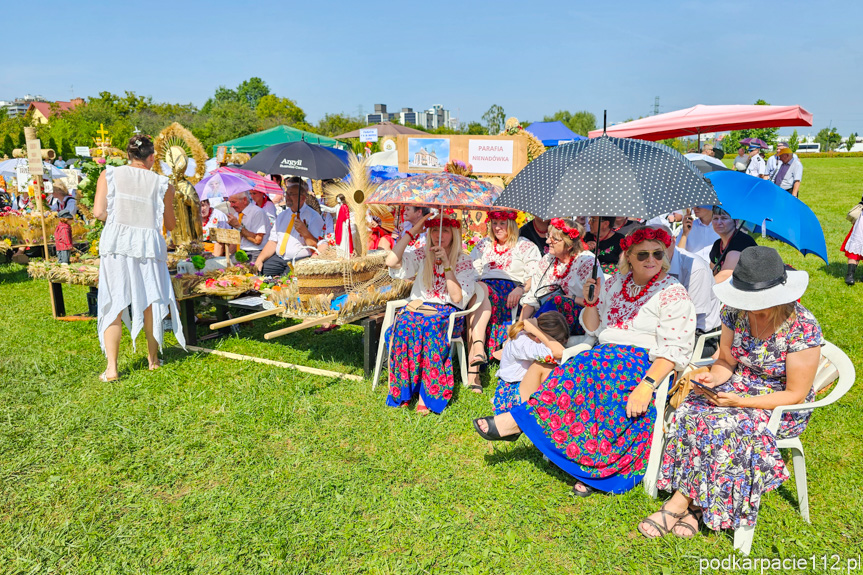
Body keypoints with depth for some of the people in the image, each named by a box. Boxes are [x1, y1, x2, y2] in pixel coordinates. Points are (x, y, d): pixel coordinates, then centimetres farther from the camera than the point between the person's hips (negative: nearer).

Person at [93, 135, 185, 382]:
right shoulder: (162, 184, 2)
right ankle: (153, 359, 26)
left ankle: (111, 368, 2)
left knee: (114, 304, 5)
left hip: (116, 243, 0)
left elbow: (98, 212, -5)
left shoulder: (109, 175, 3)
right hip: (148, 244, 0)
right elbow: (170, 225, 9)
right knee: (150, 301, 14)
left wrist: (118, 218, 15)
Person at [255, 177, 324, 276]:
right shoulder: (282, 216, 20)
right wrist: (259, 260, 2)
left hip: (299, 260, -6)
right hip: (278, 259, 6)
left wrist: (304, 232, -24)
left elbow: (315, 248, -9)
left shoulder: (314, 217, -2)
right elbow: (272, 242, 16)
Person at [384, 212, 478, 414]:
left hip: (447, 313, -2)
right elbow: (391, 261, -7)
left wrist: (446, 263, -13)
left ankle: (426, 394, -29)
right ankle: (404, 391, -24)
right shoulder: (422, 255, 11)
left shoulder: (464, 262, 3)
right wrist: (413, 231, -4)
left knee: (430, 329, -36)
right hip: (417, 307, 3)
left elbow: (457, 297, -10)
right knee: (404, 324, -32)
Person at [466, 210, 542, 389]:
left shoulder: (526, 246, 14)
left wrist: (521, 289, -18)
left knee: (480, 288, -37)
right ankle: (478, 348, -48)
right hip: (482, 289, 3)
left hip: (510, 291, -2)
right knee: (476, 287, -35)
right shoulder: (483, 245, 27)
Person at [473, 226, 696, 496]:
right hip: (605, 357, 6)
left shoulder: (673, 295, -3)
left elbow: (673, 351, -11)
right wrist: (591, 302, -2)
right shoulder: (616, 282, 15)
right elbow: (593, 329, 18)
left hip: (644, 367, -6)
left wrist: (647, 385, -25)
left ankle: (516, 419, -21)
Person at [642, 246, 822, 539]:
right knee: (691, 412, -25)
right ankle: (691, 507, -19)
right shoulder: (736, 311, -5)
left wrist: (739, 402, -26)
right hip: (738, 387, 5)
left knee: (722, 426, -31)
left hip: (781, 407, -5)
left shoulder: (803, 328, -21)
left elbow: (795, 394, -17)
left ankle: (679, 503, -17)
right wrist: (712, 378, -18)